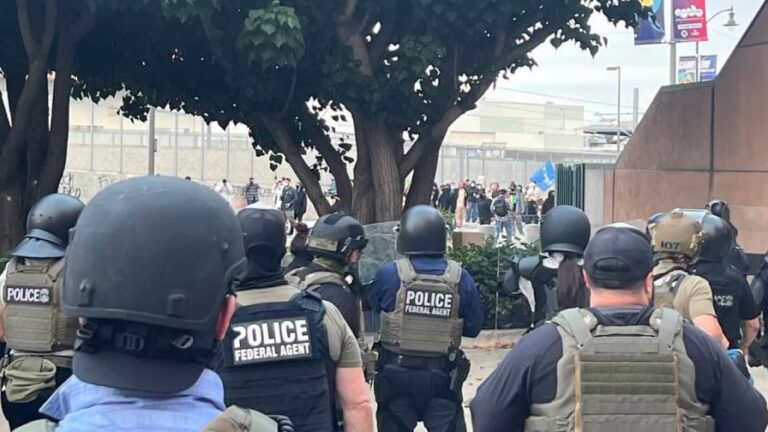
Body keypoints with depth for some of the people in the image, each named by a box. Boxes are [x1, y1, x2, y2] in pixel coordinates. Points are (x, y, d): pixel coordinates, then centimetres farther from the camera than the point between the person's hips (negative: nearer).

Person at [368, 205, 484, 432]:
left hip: (397, 374, 0)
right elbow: (474, 327, 1)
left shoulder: (388, 274, -11)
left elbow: (372, 305, 7)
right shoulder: (460, 277, -7)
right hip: (443, 377, 0)